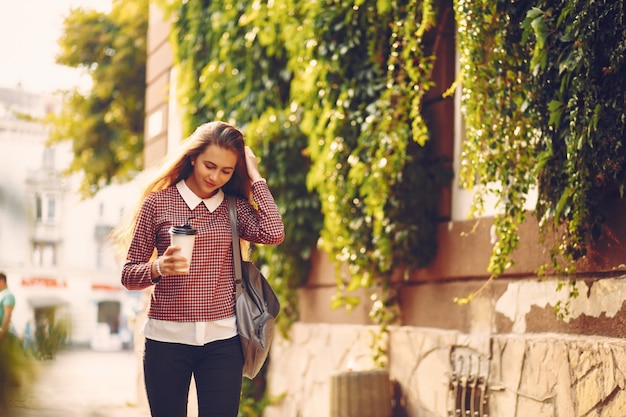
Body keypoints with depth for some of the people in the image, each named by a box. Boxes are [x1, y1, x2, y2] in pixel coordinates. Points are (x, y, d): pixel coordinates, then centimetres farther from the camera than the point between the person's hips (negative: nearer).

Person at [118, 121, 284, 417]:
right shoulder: (157, 203, 2)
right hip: (167, 338, -1)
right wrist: (159, 267, -20)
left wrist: (255, 176, -3)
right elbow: (129, 275, 2)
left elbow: (273, 234, -13)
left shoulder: (235, 208, 8)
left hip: (221, 339, 1)